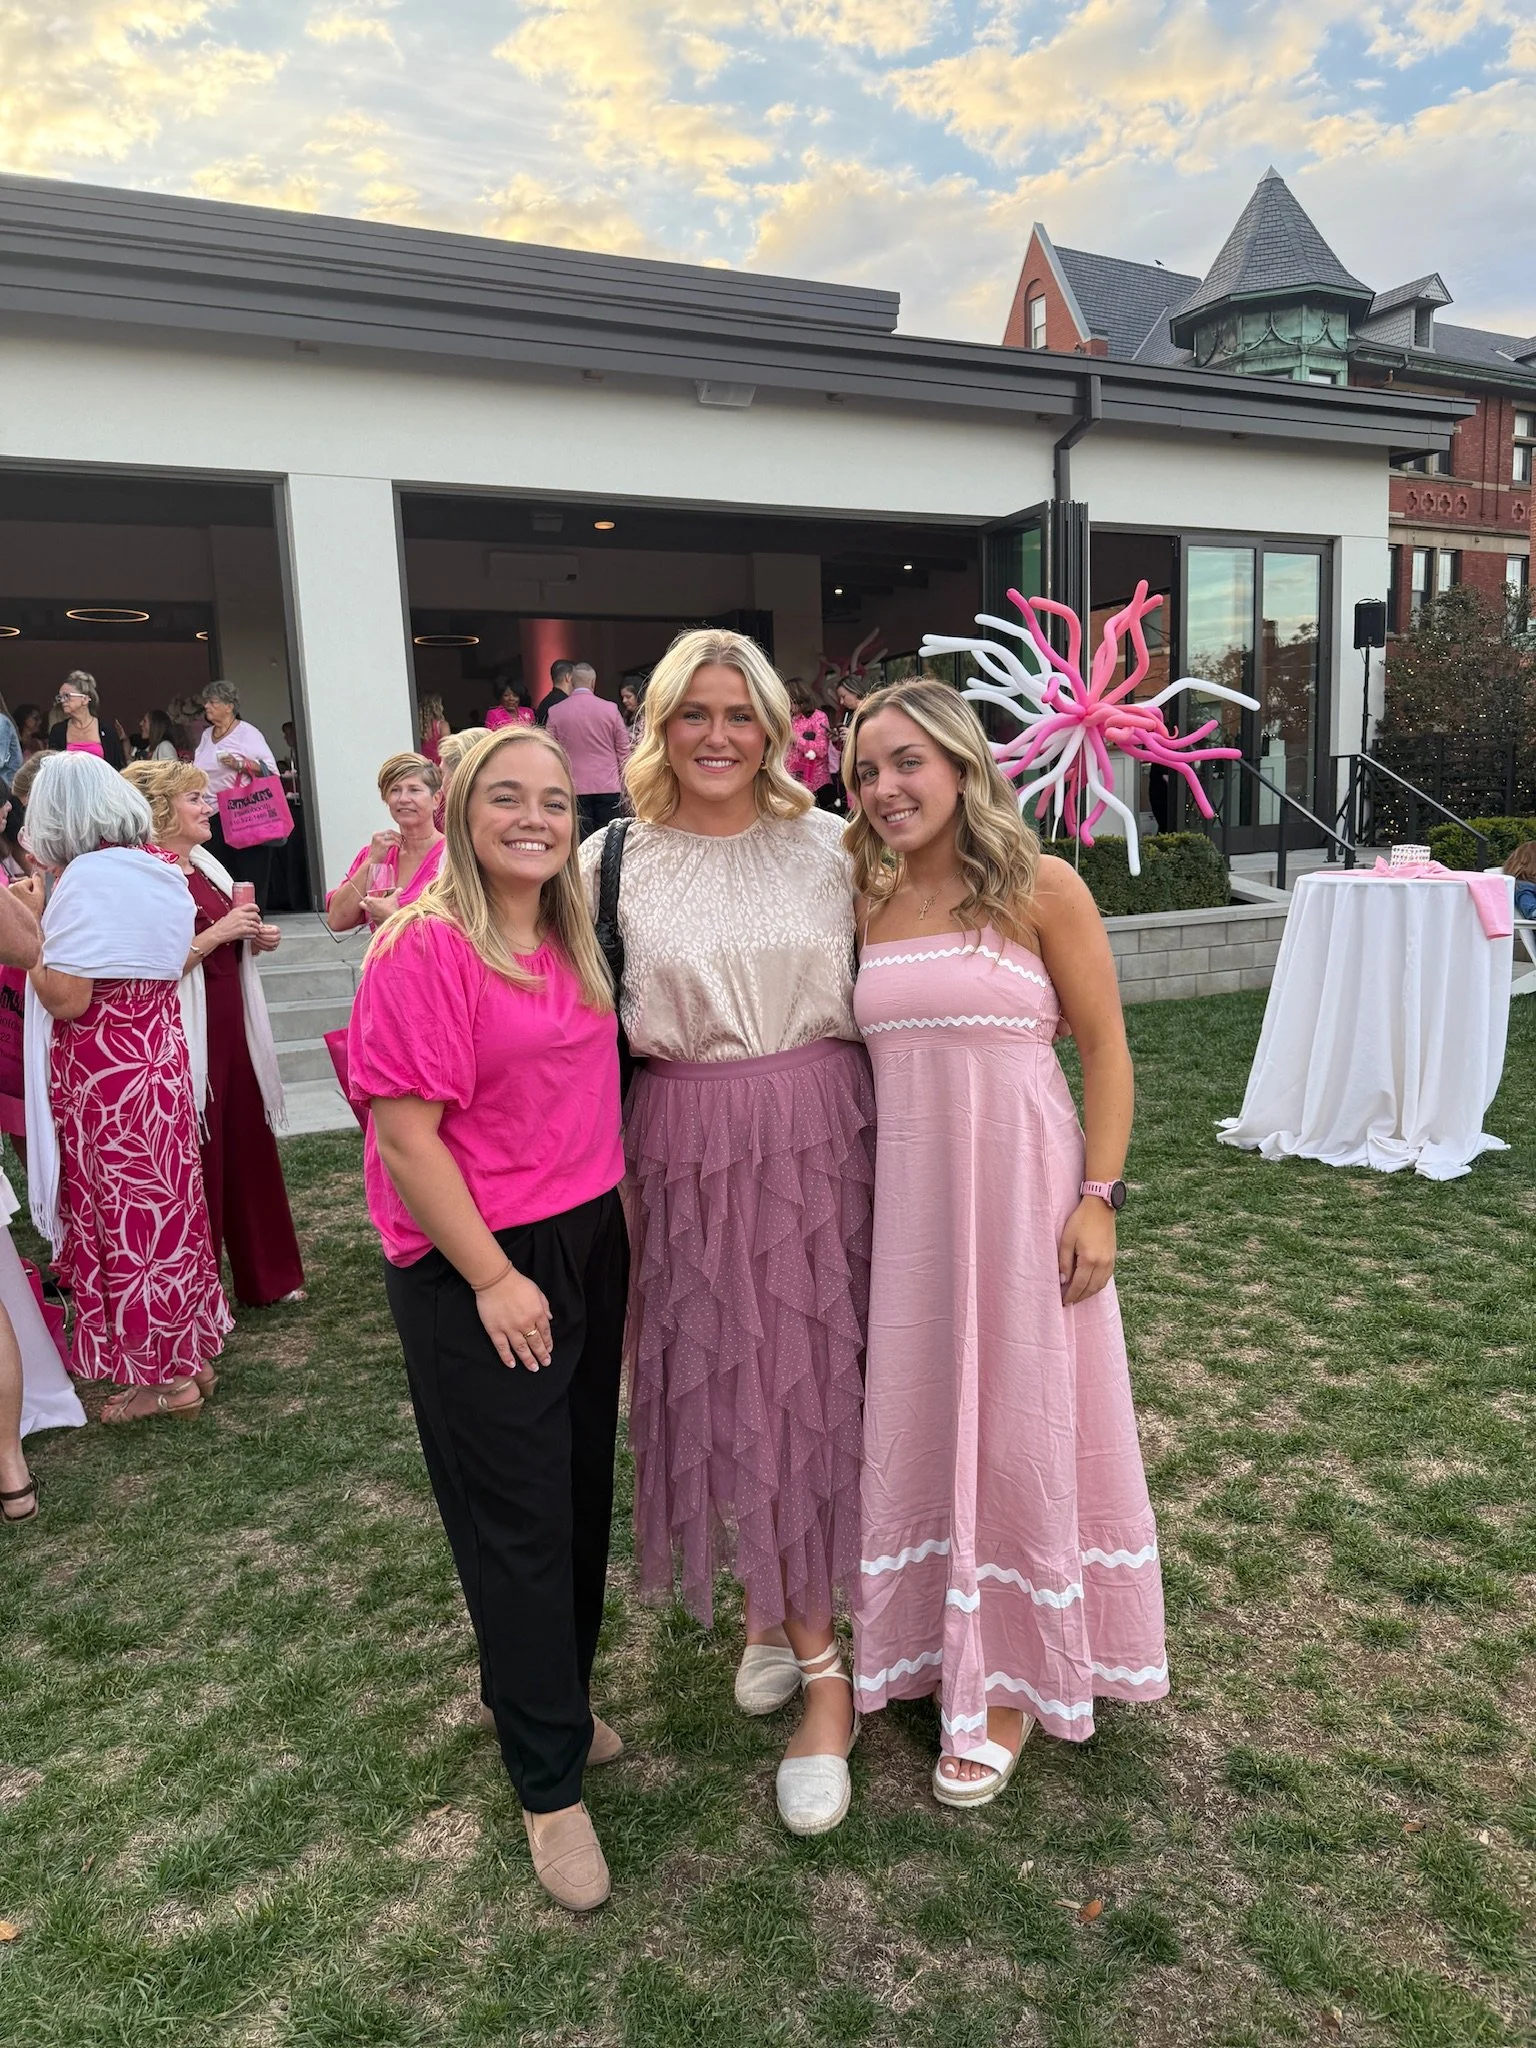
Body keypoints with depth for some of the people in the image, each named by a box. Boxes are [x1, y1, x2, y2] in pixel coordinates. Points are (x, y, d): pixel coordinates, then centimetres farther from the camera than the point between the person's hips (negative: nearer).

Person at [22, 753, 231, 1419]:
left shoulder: (87, 877, -18)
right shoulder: (161, 870, 7)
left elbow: (64, 997, -21)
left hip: (103, 1072, -8)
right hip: (160, 1056, 8)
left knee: (123, 1218, 4)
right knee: (166, 1203, 17)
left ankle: (165, 1377, 17)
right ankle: (191, 1351, 29)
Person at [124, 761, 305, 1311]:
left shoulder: (205, 864, 13)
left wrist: (257, 938, 6)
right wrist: (216, 933, -22)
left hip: (232, 1031, 8)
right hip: (185, 1039, -8)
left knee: (250, 1150, 14)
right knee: (198, 1161, 1)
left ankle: (268, 1275, 29)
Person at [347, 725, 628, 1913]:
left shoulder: (571, 943, 7)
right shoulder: (426, 949, -17)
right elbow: (405, 1134, -19)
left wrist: (615, 1224, 14)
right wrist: (492, 1278, -17)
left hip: (589, 1243, 8)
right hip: (479, 1270, -7)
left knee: (583, 1493, 18)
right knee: (519, 1520, 5)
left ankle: (554, 1698, 42)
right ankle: (552, 1788, 22)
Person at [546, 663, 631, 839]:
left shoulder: (555, 712, 1)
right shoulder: (611, 709, 0)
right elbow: (624, 750, 4)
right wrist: (623, 785, 14)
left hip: (574, 789, 0)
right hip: (608, 787, 0)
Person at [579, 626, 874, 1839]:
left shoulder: (832, 847, 2)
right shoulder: (613, 862, 1)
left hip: (822, 1142, 0)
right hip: (687, 1155, 0)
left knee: (816, 1383, 5)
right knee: (728, 1393, 8)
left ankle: (786, 1610, 27)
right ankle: (818, 1663, 28)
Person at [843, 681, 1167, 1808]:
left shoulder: (1043, 888, -6)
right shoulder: (864, 904, 5)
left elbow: (1106, 1048, -4)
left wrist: (1099, 1198, -11)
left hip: (1021, 1189, -3)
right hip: (903, 1195, 4)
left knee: (1019, 1425, 8)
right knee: (915, 1418, 14)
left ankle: (1008, 1677, 29)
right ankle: (930, 1640, 38)